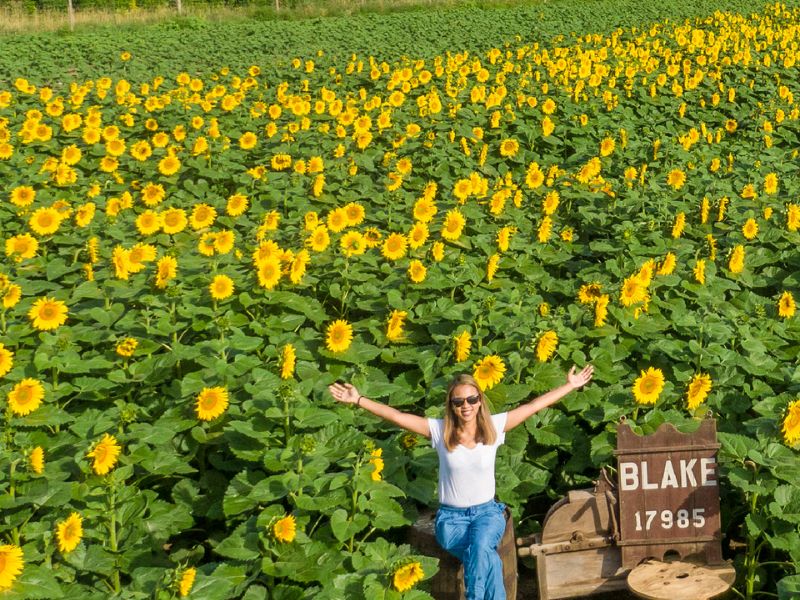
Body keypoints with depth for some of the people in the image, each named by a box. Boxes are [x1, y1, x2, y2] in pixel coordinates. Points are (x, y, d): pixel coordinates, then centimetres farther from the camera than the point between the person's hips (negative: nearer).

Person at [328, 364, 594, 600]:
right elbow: (396, 416, -15)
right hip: (451, 516, -1)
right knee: (486, 556, -31)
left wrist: (571, 386, -2)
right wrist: (358, 400, -24)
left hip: (487, 512, 1)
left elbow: (533, 406, -3)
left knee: (481, 548, -34)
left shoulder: (494, 426, -4)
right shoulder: (439, 430, -8)